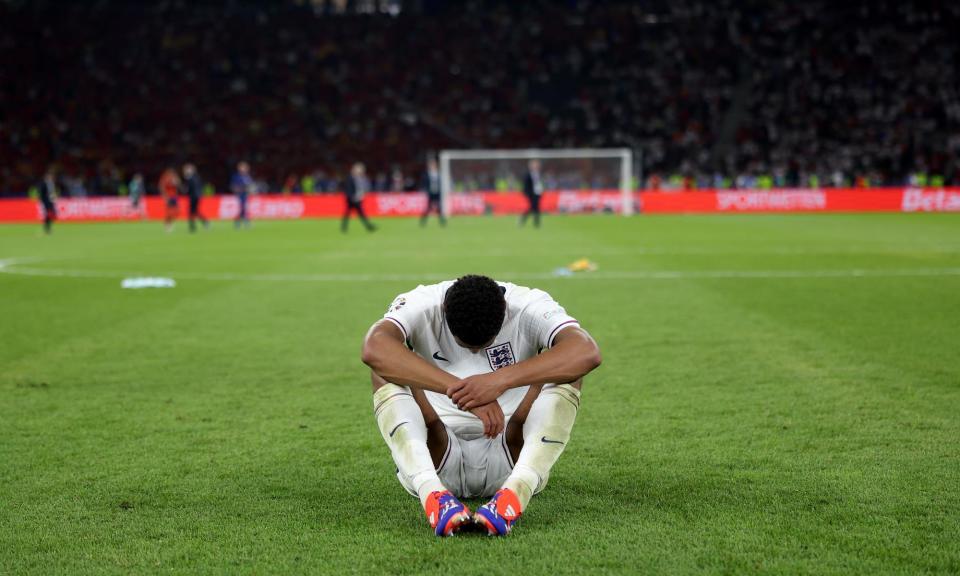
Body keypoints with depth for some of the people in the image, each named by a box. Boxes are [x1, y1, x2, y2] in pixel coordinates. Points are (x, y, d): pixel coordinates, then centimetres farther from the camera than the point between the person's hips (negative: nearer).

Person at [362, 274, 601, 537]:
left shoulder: (529, 306, -12)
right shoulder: (420, 306, -14)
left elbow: (587, 353, -33)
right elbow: (373, 349, -37)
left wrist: (501, 380, -44)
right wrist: (457, 387, -46)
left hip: (511, 453, 0)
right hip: (436, 456, 0)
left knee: (567, 366, -21)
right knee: (386, 368, -22)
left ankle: (515, 492, -41)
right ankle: (432, 493, -43)